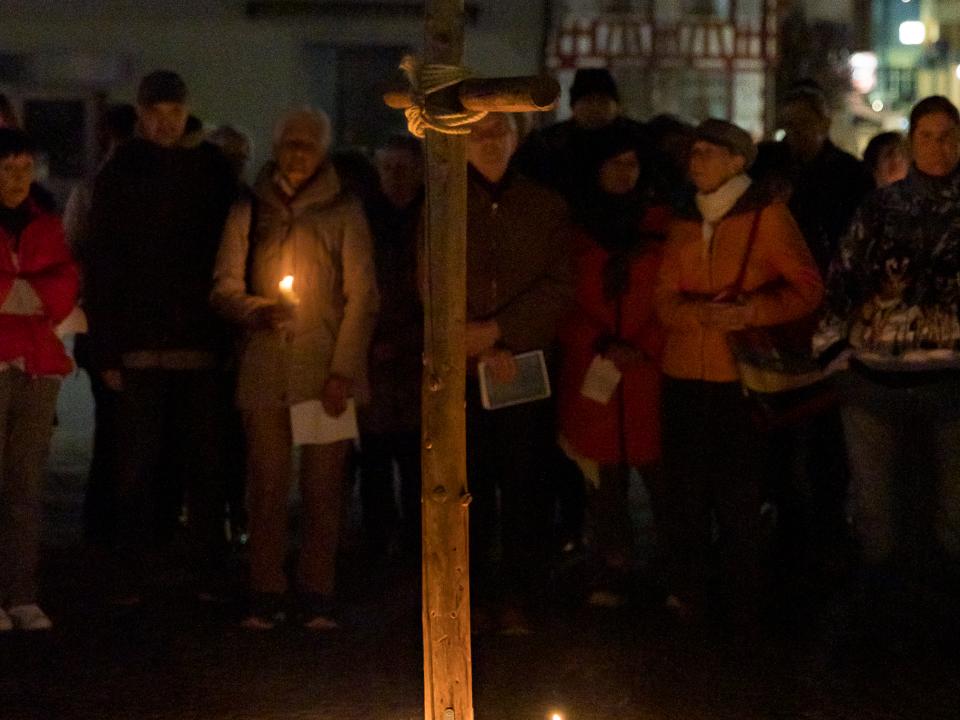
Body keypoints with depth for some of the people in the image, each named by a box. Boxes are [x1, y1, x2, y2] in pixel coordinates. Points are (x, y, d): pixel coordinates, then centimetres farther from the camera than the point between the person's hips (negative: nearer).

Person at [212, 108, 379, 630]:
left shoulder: (343, 213, 4)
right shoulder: (249, 213, 10)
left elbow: (361, 298, 2)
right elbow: (224, 288, 8)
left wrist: (343, 370, -6)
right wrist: (257, 311, -14)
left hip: (325, 369, -1)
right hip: (264, 369, 1)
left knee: (323, 485, -4)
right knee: (267, 485, -2)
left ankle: (318, 597, 2)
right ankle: (266, 597, 4)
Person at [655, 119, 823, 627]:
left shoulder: (767, 215, -1)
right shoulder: (683, 224, 14)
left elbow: (807, 287, -3)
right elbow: (665, 298, 9)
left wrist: (750, 310, -19)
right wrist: (702, 313, -13)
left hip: (742, 376, -4)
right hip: (684, 375, 4)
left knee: (738, 495, -4)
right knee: (686, 490, 2)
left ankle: (741, 604, 7)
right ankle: (687, 591, 14)